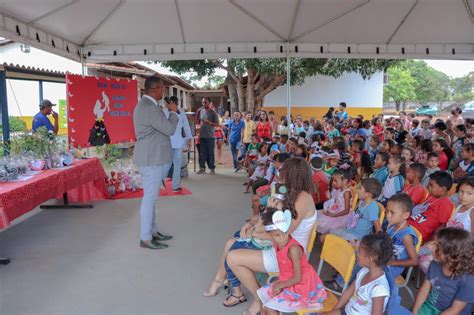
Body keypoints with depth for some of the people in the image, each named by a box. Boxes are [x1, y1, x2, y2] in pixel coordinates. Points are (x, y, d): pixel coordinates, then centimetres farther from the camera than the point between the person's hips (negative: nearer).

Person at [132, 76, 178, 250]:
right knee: (149, 197, -4)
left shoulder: (145, 105, 14)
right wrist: (174, 112, -7)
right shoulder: (149, 108, -21)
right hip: (151, 158, -11)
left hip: (150, 157, 11)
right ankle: (145, 238, 4)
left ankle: (152, 232, 27)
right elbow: (170, 129, -19)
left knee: (151, 196, 16)